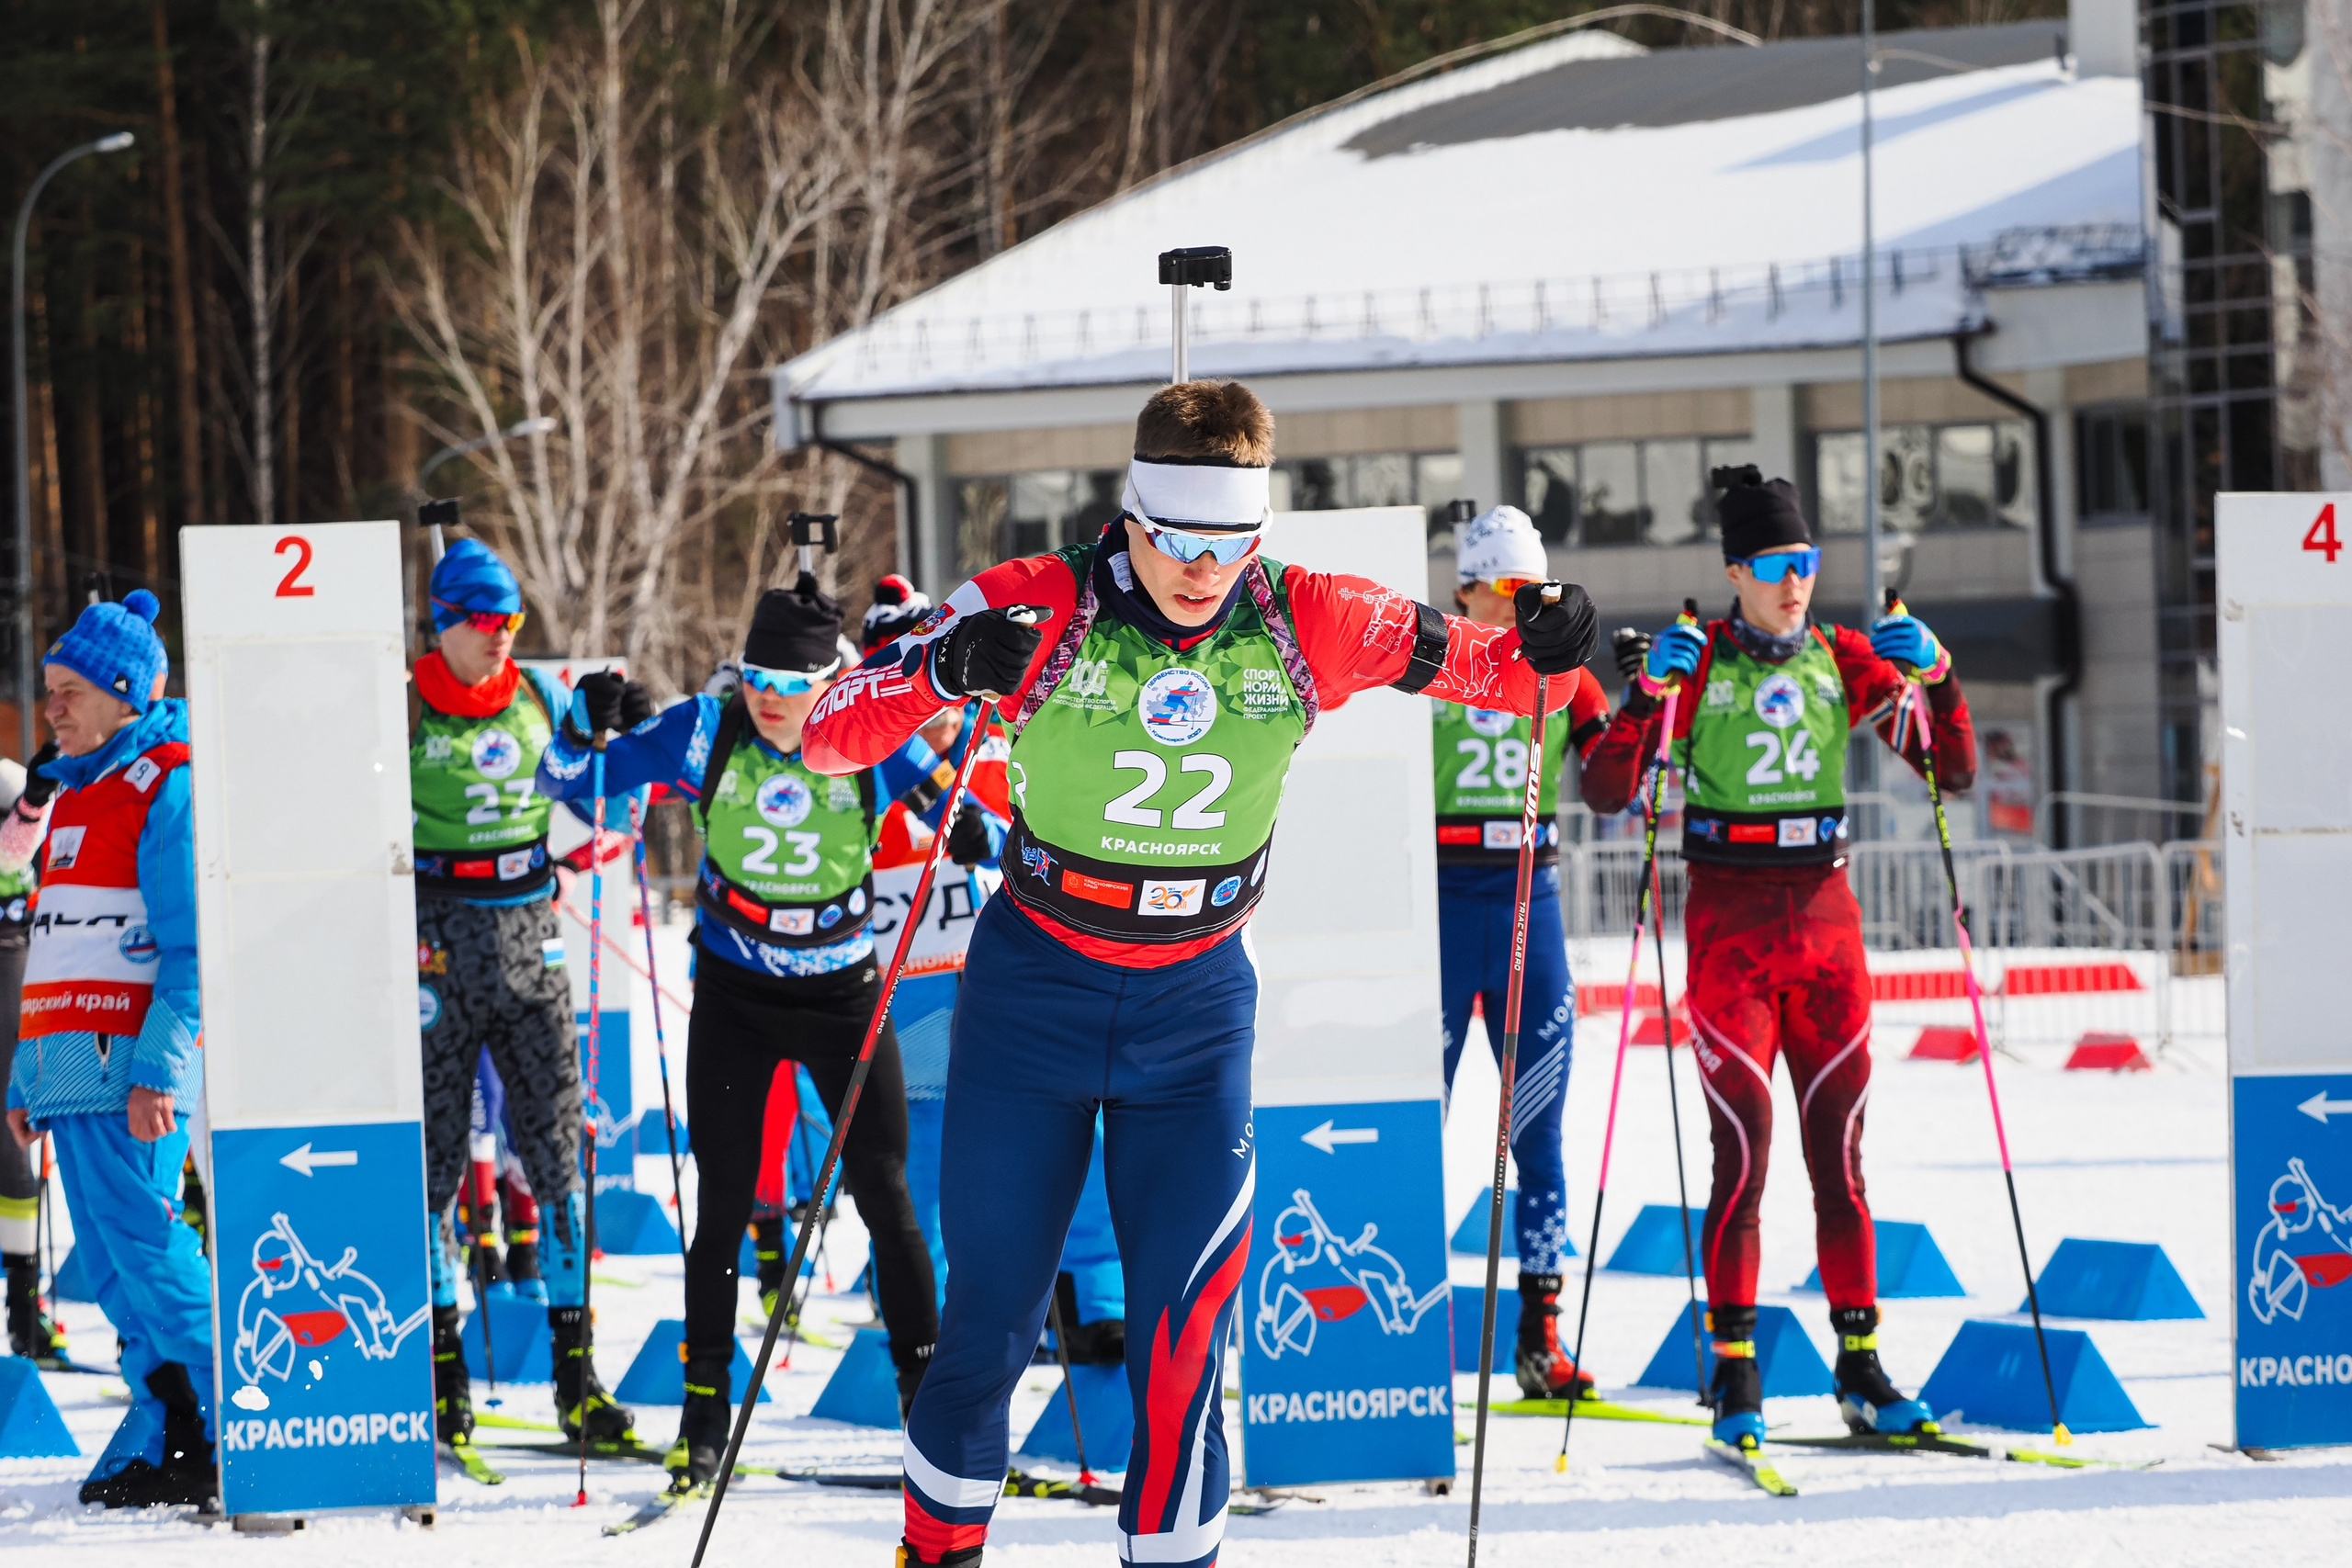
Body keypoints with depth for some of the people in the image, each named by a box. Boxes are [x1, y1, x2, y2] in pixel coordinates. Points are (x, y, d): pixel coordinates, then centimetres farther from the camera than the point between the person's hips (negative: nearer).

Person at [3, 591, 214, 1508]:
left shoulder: (167, 786, -6)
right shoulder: (76, 793, 22)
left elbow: (191, 949, -13)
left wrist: (157, 1069, -20)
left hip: (129, 1063, -9)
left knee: (145, 1248, -13)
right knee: (111, 1268, 5)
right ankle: (162, 1444, 6)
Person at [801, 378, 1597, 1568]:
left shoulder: (1307, 625, -12)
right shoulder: (1041, 611, -18)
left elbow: (1486, 667, 2)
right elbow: (830, 742, -16)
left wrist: (1544, 654, -23)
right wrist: (938, 671, -37)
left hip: (1198, 1005, 1)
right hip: (1034, 987, -1)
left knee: (1186, 1328, -6)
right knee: (990, 1316, 7)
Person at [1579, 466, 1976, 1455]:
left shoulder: (1845, 660, 7)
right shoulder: (1696, 663, -2)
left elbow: (1955, 769, 5)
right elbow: (1605, 790, -9)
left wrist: (1936, 674, -10)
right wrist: (1648, 692, -22)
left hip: (1825, 924, 3)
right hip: (1730, 925, -3)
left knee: (1840, 1151, 5)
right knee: (1743, 1153, -8)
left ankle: (1860, 1366, 10)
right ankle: (1735, 1378, -4)